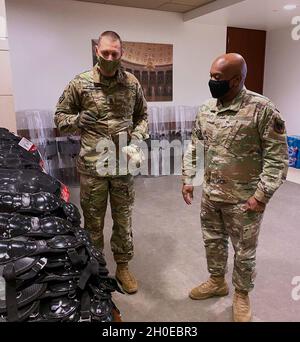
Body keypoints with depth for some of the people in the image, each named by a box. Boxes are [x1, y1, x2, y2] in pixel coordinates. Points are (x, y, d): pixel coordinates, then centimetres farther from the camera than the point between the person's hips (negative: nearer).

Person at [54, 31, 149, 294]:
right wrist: (77, 120, -19)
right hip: (92, 166, -1)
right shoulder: (79, 83, -4)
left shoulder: (132, 83, 2)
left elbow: (143, 115, 13)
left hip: (123, 164, 2)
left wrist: (138, 136, -6)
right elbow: (60, 116, 3)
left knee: (123, 220, 13)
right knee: (93, 222, 11)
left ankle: (123, 267, 33)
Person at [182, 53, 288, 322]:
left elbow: (277, 158, -15)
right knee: (212, 241, 21)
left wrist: (261, 195, -18)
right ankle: (217, 281, 45)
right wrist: (188, 179, 5)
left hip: (244, 199, -5)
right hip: (210, 194, 6)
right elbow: (194, 147, 10)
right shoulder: (206, 110, 2)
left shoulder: (262, 109, -16)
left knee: (244, 251, 12)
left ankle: (242, 294, 36)